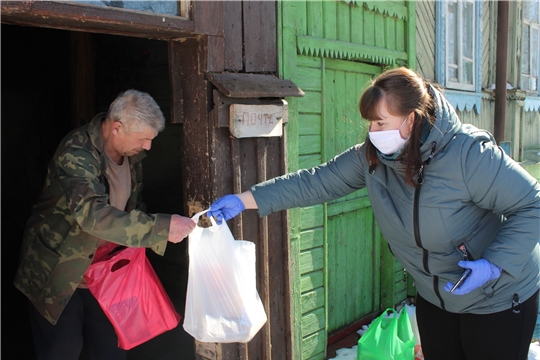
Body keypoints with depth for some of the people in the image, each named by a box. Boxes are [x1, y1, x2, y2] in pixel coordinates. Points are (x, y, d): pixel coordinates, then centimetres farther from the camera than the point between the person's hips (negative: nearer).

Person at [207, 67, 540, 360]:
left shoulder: (470, 154, -28)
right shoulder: (371, 157, -11)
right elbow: (316, 182, -10)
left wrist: (493, 264, -31)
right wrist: (243, 201, -14)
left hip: (497, 298, -5)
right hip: (434, 299, 5)